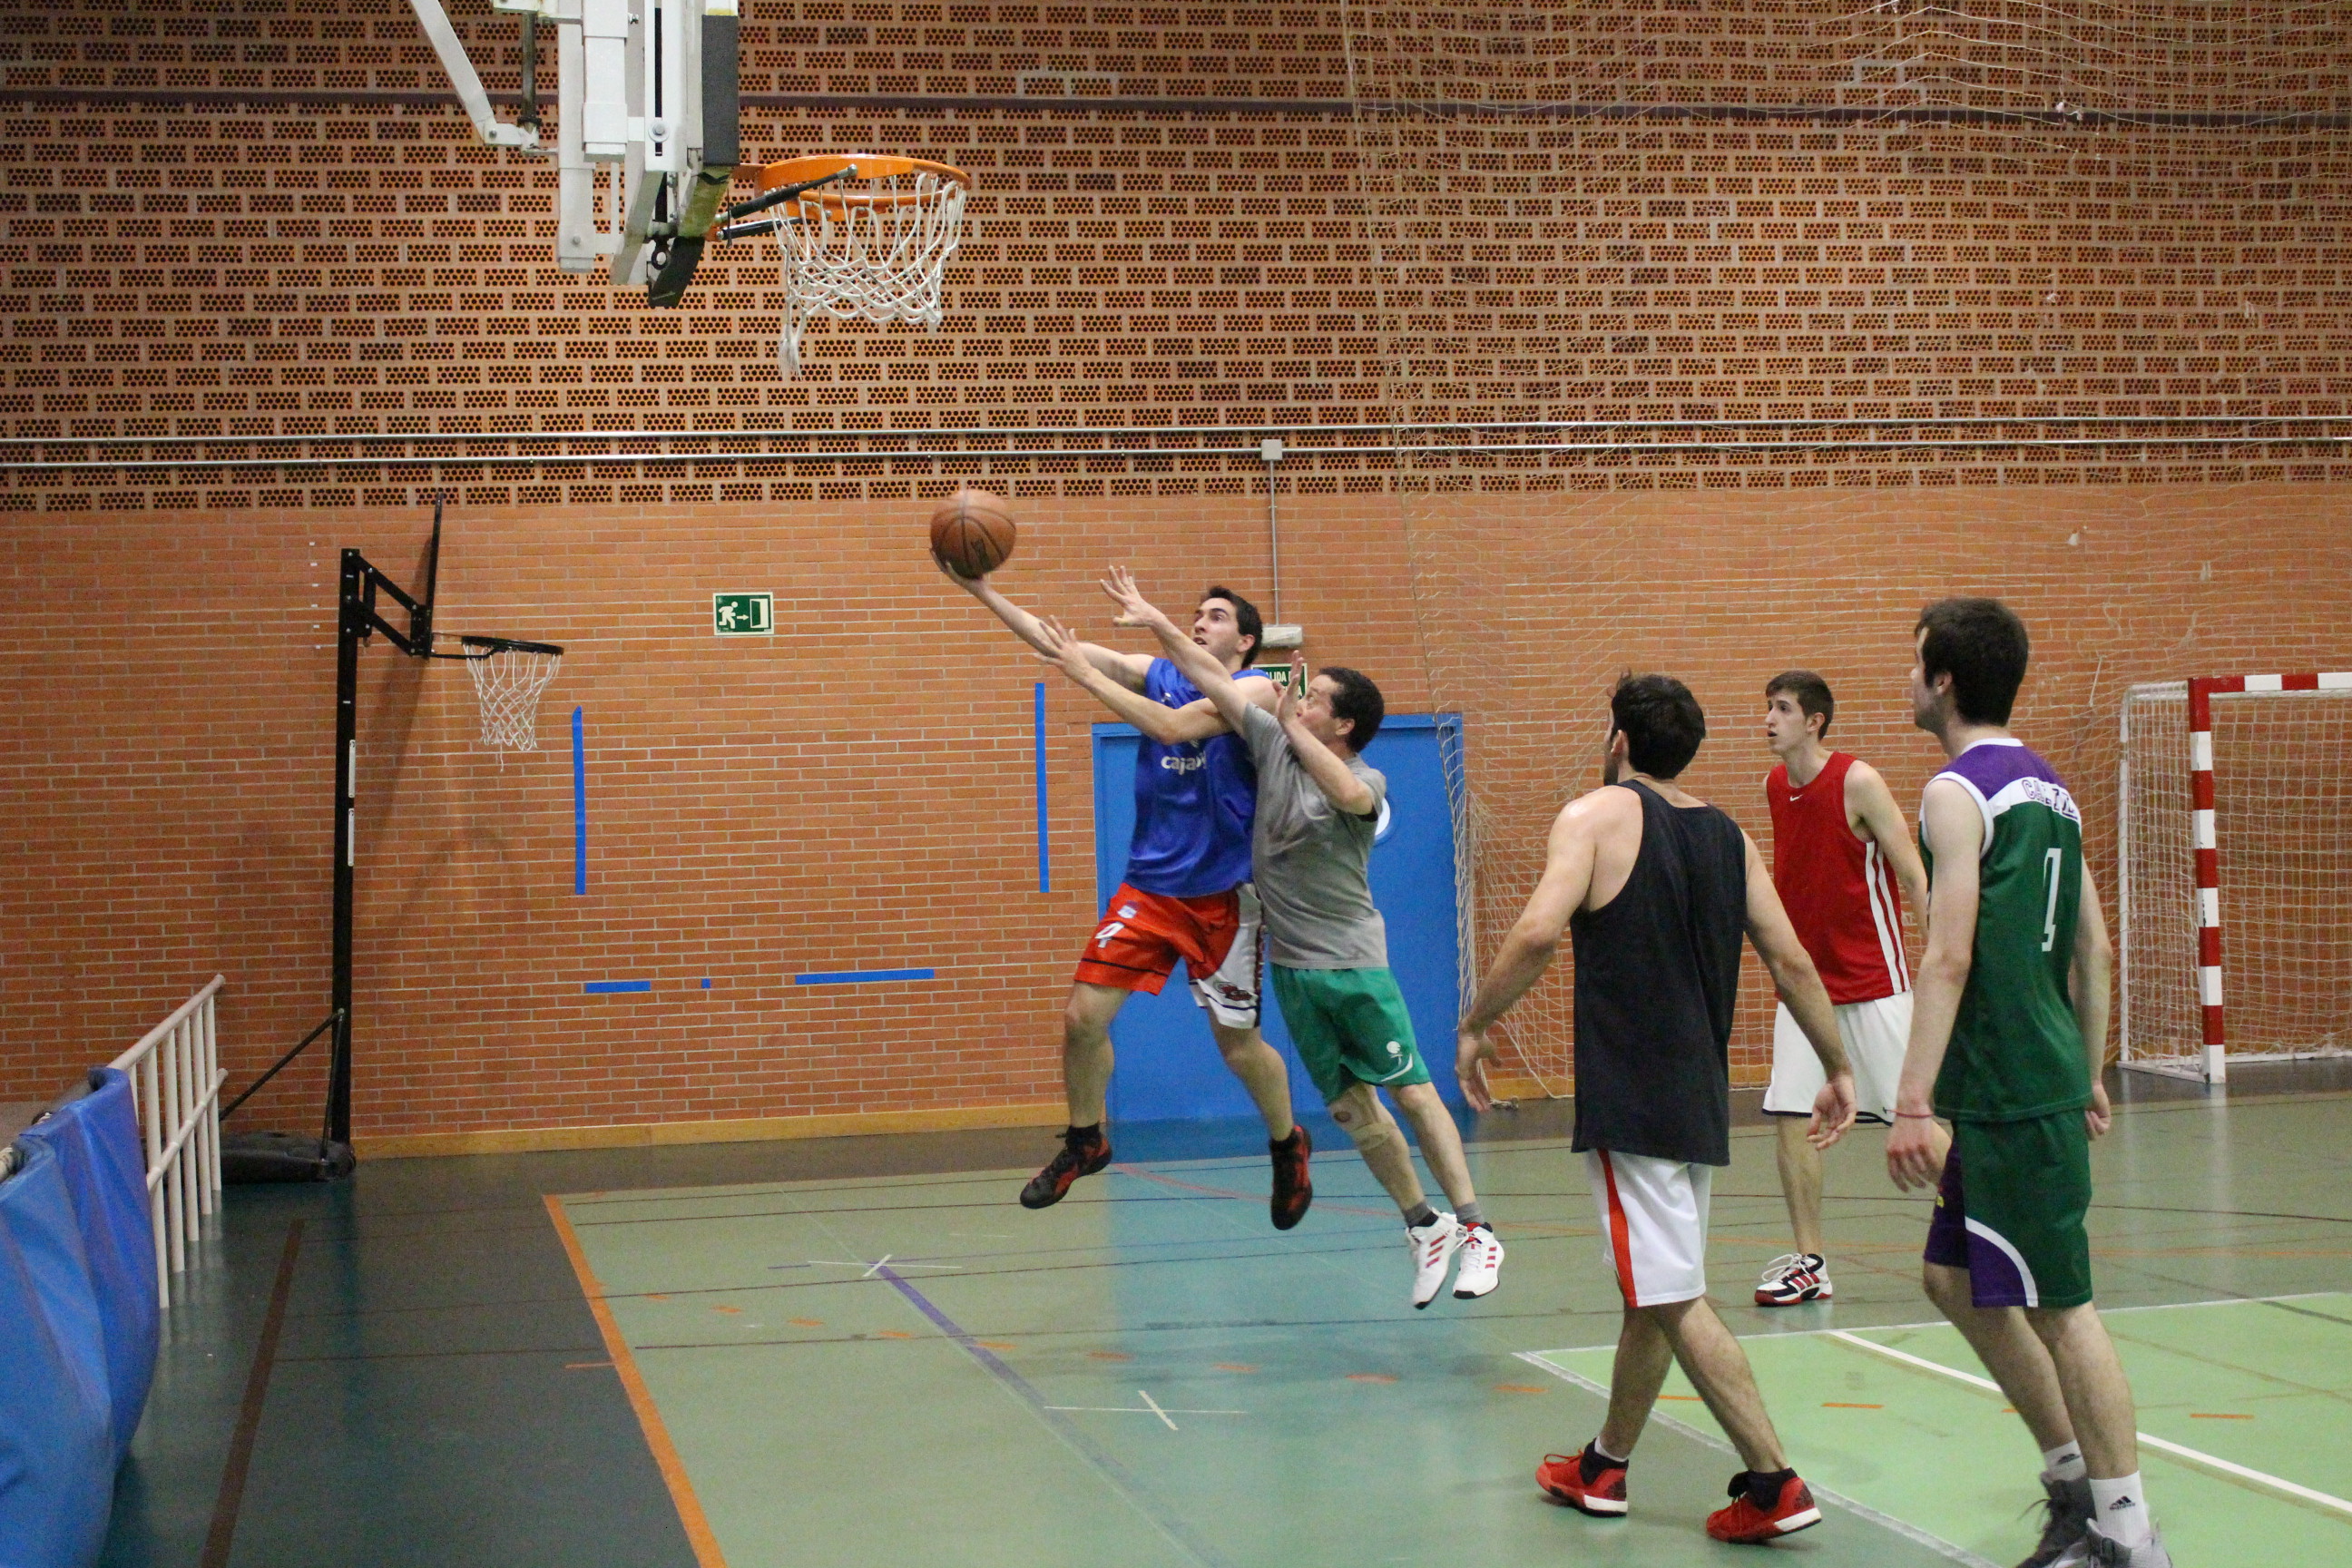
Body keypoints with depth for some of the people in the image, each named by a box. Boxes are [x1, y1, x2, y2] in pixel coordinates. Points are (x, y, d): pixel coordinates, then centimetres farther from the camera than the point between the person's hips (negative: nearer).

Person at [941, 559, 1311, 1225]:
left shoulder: (1255, 690, -9)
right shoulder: (1155, 675, 5)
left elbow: (1174, 727, -25)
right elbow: (1055, 643, -3)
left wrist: (1085, 673, -23)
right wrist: (981, 590, -13)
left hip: (1223, 895, -4)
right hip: (1149, 887, 4)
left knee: (1241, 1047, 5)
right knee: (1083, 1016, -6)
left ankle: (1288, 1146, 32)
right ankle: (1085, 1141, 17)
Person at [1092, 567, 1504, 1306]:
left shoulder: (1367, 780, -10)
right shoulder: (1274, 744, 4)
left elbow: (1346, 793, -35)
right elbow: (1215, 679, 5)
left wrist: (1292, 726, -32)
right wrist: (1155, 621, 1)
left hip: (1354, 962, -5)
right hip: (1292, 967, 5)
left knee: (1413, 1092, -6)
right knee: (1351, 1108, 7)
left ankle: (1475, 1231, -4)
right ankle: (1424, 1226, 19)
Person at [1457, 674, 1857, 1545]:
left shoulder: (1597, 815, -6)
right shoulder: (1728, 835, 12)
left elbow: (1538, 933, -19)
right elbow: (1791, 961, 9)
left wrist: (1474, 1026, -8)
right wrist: (1838, 1071, 17)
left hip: (1629, 1102, -7)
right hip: (1700, 1098, 7)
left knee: (1675, 1300, -6)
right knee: (1653, 1292, 18)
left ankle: (1773, 1481, -10)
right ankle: (1604, 1465, 31)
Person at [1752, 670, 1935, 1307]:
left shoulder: (1858, 782, -13)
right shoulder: (1773, 787, 5)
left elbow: (1914, 877, -12)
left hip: (1872, 980, -6)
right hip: (1804, 983, 6)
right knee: (1790, 1116, -3)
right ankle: (1809, 1262, 5)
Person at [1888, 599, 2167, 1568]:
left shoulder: (1958, 792, -13)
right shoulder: (2049, 789, 15)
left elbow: (1949, 956, -19)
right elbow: (2094, 950, 18)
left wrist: (1913, 1105, -20)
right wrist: (2090, 1078, 24)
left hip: (2012, 1093, -9)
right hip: (2047, 1080, 9)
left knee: (2059, 1305, -3)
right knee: (1956, 1280, 17)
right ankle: (2073, 1474, 21)